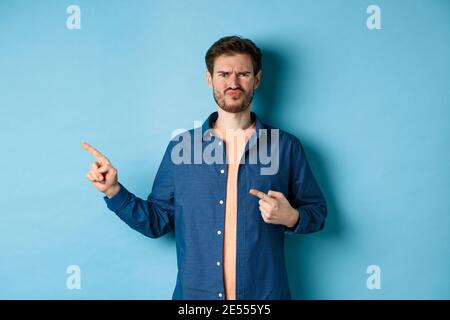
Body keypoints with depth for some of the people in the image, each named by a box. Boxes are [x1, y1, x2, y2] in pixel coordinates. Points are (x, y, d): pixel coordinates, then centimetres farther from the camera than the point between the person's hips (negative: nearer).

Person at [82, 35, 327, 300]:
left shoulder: (286, 147, -4)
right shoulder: (181, 147, -1)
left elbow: (318, 213, 2)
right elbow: (157, 220, 2)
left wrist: (291, 217, -17)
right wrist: (114, 191, -10)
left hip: (265, 293, 0)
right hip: (194, 292, 1)